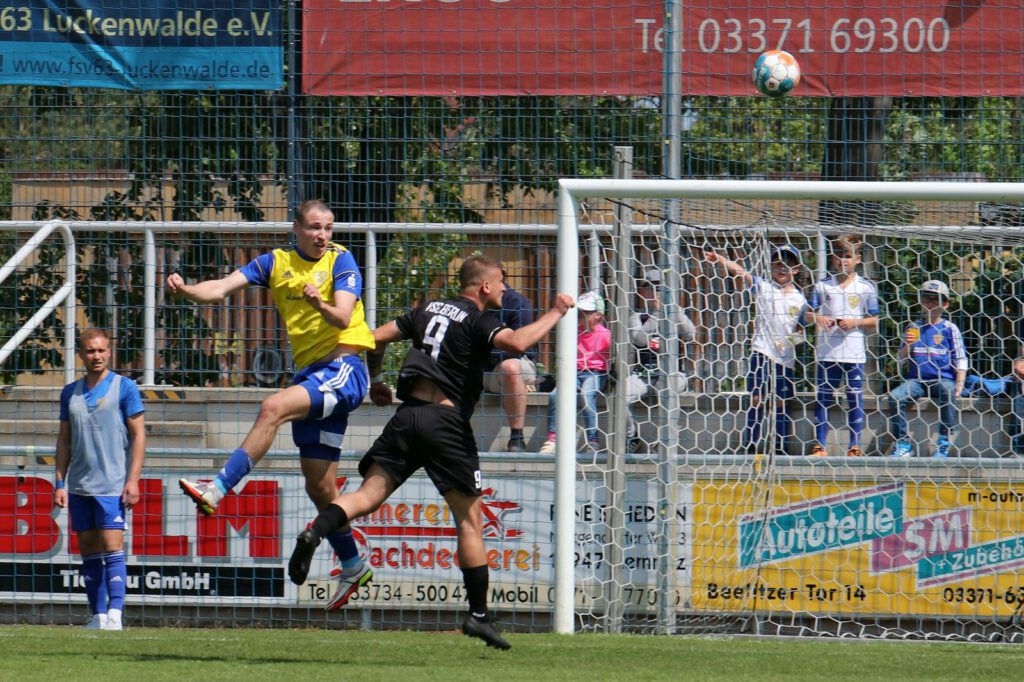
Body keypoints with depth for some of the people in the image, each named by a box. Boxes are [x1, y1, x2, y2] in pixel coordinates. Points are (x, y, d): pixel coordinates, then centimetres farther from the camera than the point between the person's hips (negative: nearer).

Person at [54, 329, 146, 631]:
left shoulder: (124, 387, -1)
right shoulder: (70, 393, 12)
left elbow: (138, 435, -3)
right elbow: (64, 440, 17)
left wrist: (133, 480, -10)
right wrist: (59, 483, 10)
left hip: (112, 484, -5)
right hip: (79, 486, 5)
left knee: (112, 547, -12)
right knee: (88, 550, 7)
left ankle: (115, 615, -15)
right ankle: (97, 615, 12)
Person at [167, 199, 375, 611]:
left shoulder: (340, 260, -3)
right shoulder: (276, 263, 10)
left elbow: (343, 318, -17)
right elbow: (222, 288, -1)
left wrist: (320, 304, -38)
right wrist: (187, 291, -21)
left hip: (344, 368, -7)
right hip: (310, 372, 7)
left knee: (273, 408, -30)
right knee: (319, 485, 8)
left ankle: (217, 491, -35)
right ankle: (352, 566, 22)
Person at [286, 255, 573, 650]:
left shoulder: (430, 310, 19)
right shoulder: (478, 320, -1)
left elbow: (376, 338, 21)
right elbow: (516, 342, -21)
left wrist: (373, 385, 34)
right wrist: (554, 314, -6)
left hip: (407, 415, 5)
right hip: (446, 420, -5)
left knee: (369, 494, -2)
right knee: (469, 517, 2)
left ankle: (316, 531, -31)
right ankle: (479, 614, 2)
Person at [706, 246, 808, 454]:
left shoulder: (799, 299, 10)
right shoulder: (763, 287, 2)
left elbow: (801, 327, 17)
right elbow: (740, 271, -11)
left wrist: (798, 337, -6)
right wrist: (719, 259, -24)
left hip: (785, 356, 3)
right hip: (762, 351, -3)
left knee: (781, 402, 6)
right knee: (757, 399, -7)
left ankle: (780, 446, 11)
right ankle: (751, 444, -6)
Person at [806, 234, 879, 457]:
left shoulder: (866, 287, 3)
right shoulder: (822, 286, 8)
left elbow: (874, 320, 3)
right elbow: (809, 313, 10)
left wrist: (855, 322, -12)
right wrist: (817, 318, -12)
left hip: (854, 352, -2)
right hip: (827, 352, 2)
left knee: (855, 398, 2)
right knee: (823, 397, 3)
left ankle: (855, 445, 8)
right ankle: (819, 445, 7)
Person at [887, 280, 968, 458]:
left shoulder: (949, 329, 5)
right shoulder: (914, 328, 13)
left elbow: (960, 359, 1)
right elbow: (902, 360, 14)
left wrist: (959, 384, -12)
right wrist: (908, 345, -7)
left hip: (943, 379, -3)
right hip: (916, 379, 3)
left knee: (948, 392, -36)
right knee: (895, 396, -23)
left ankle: (944, 445, -28)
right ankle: (903, 445, -11)